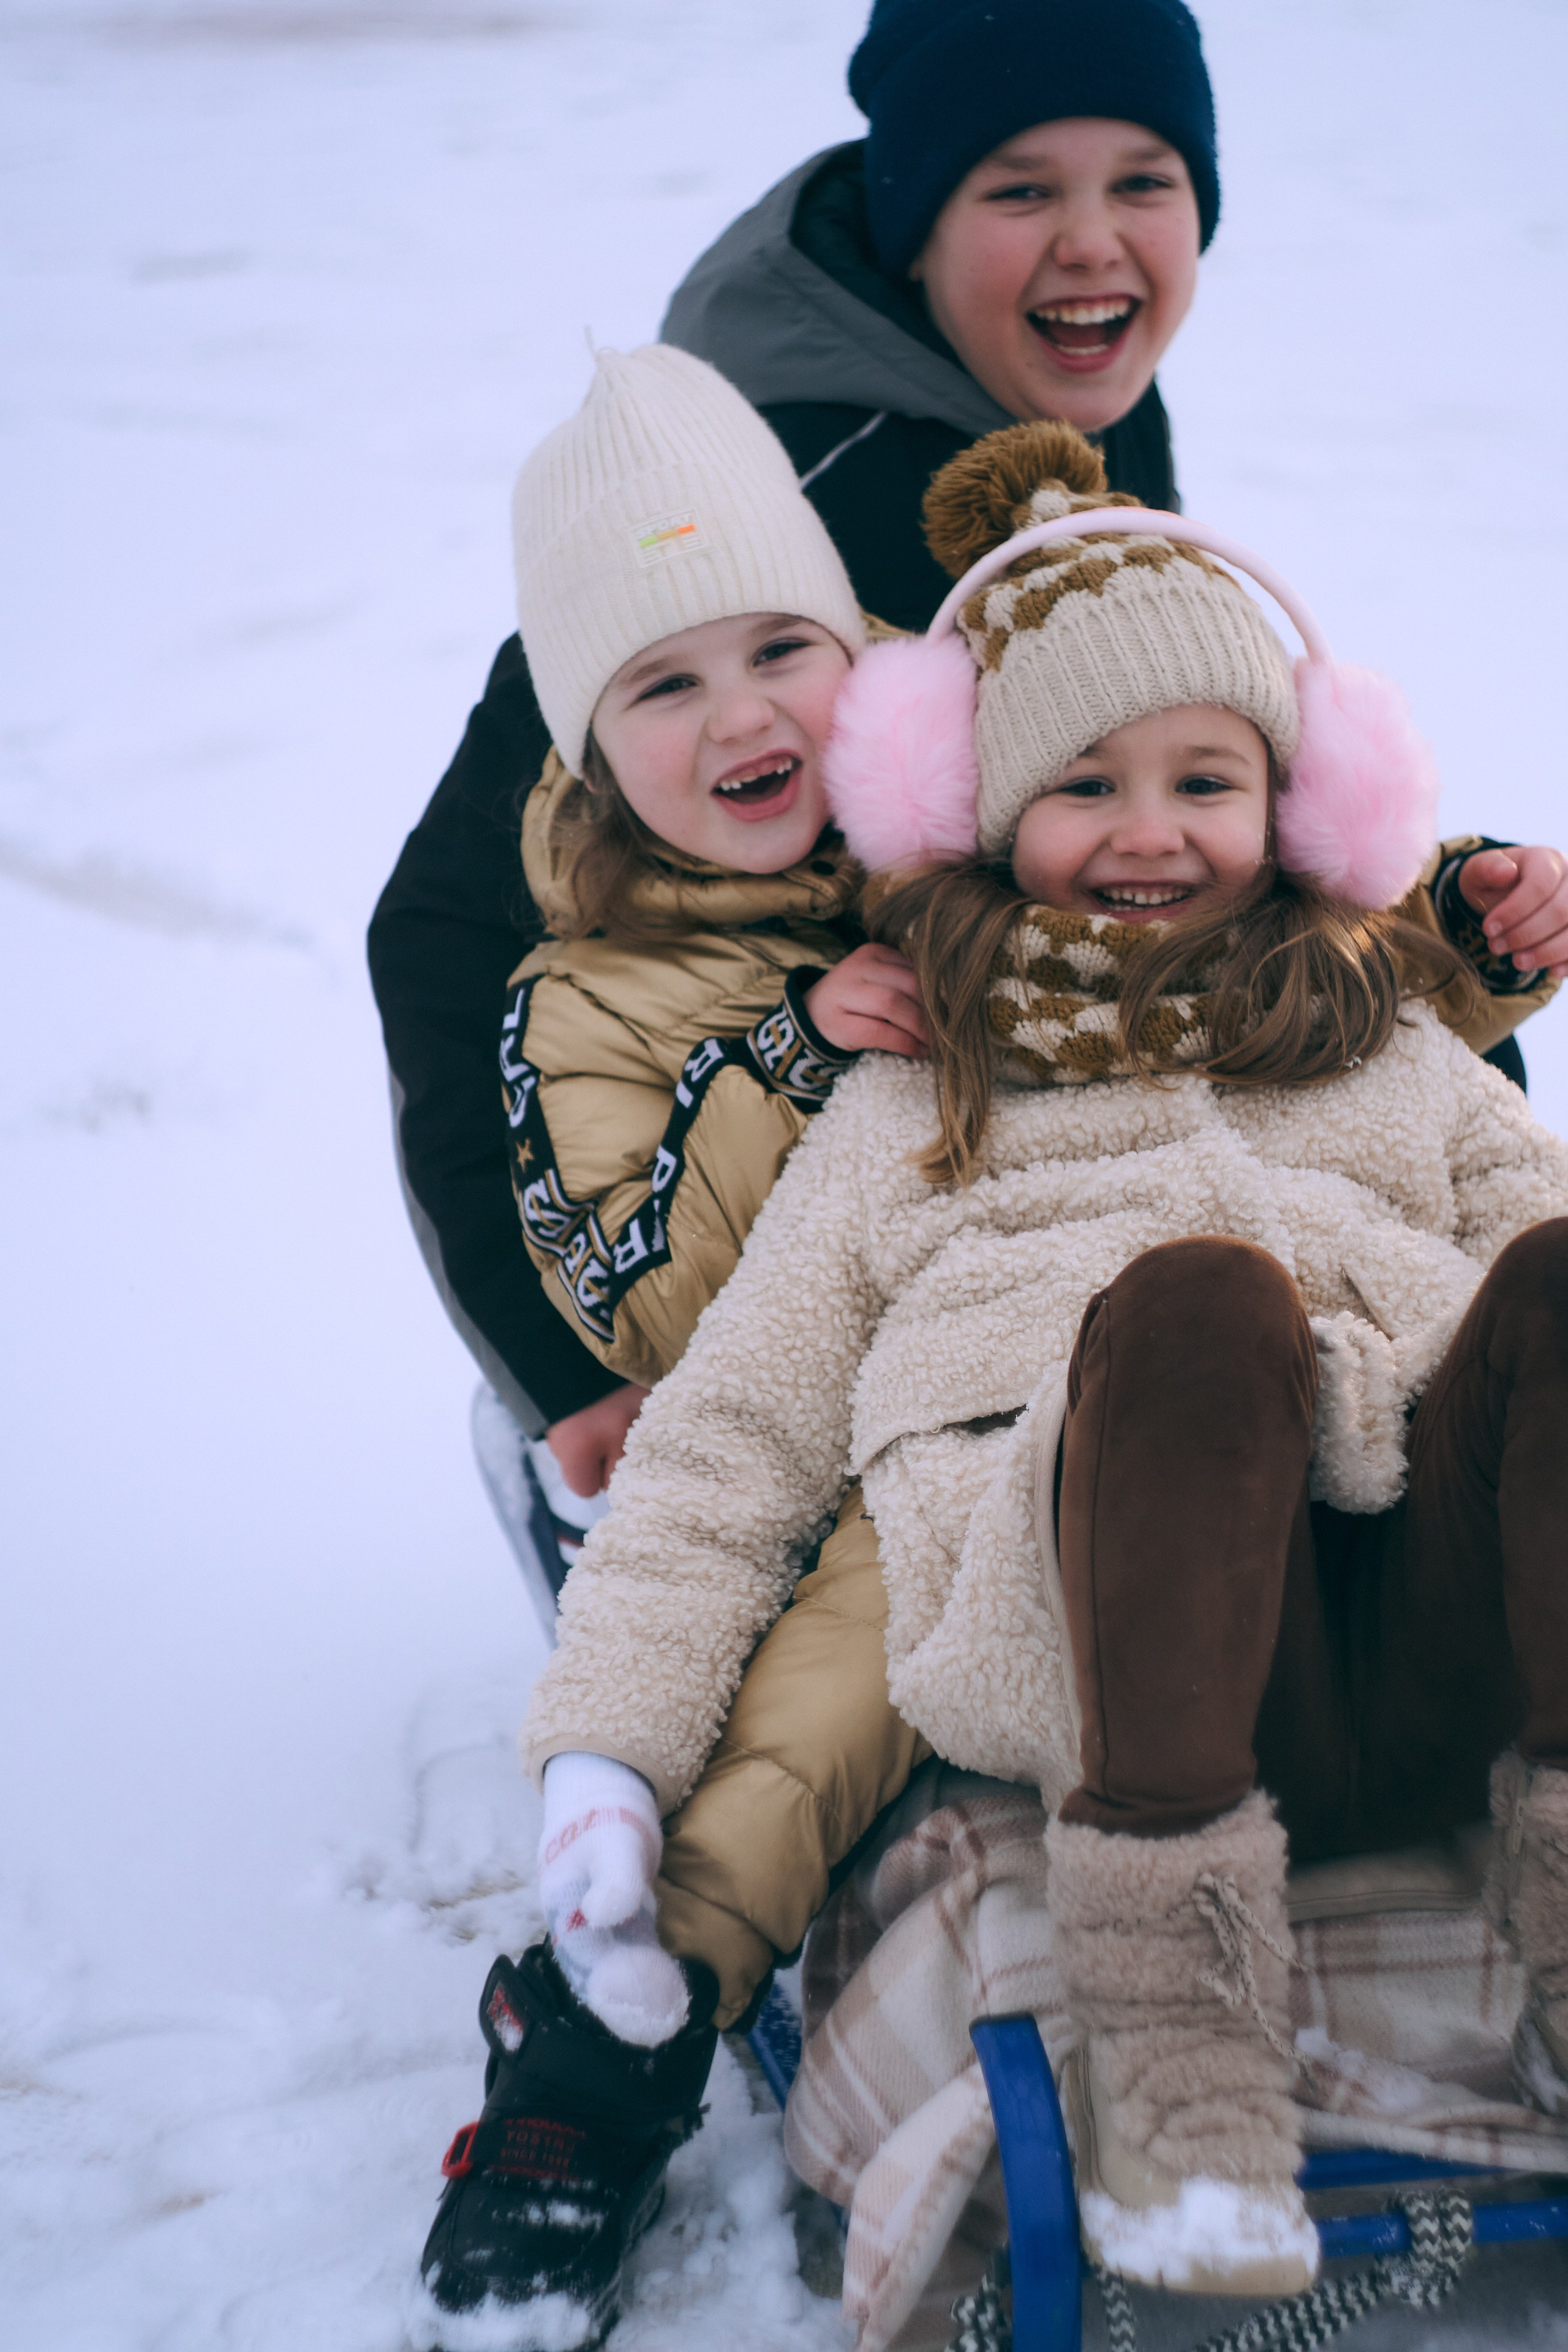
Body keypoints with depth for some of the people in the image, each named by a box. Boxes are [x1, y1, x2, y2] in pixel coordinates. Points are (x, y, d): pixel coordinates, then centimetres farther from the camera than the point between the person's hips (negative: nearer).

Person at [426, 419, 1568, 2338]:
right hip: (1092, 1631, -2)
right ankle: (1171, 2008, -38)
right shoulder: (902, 1115, 28)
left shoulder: (1391, 1056, 35)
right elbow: (731, 1441, 20)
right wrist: (607, 1759, 6)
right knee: (1195, 1296, -34)